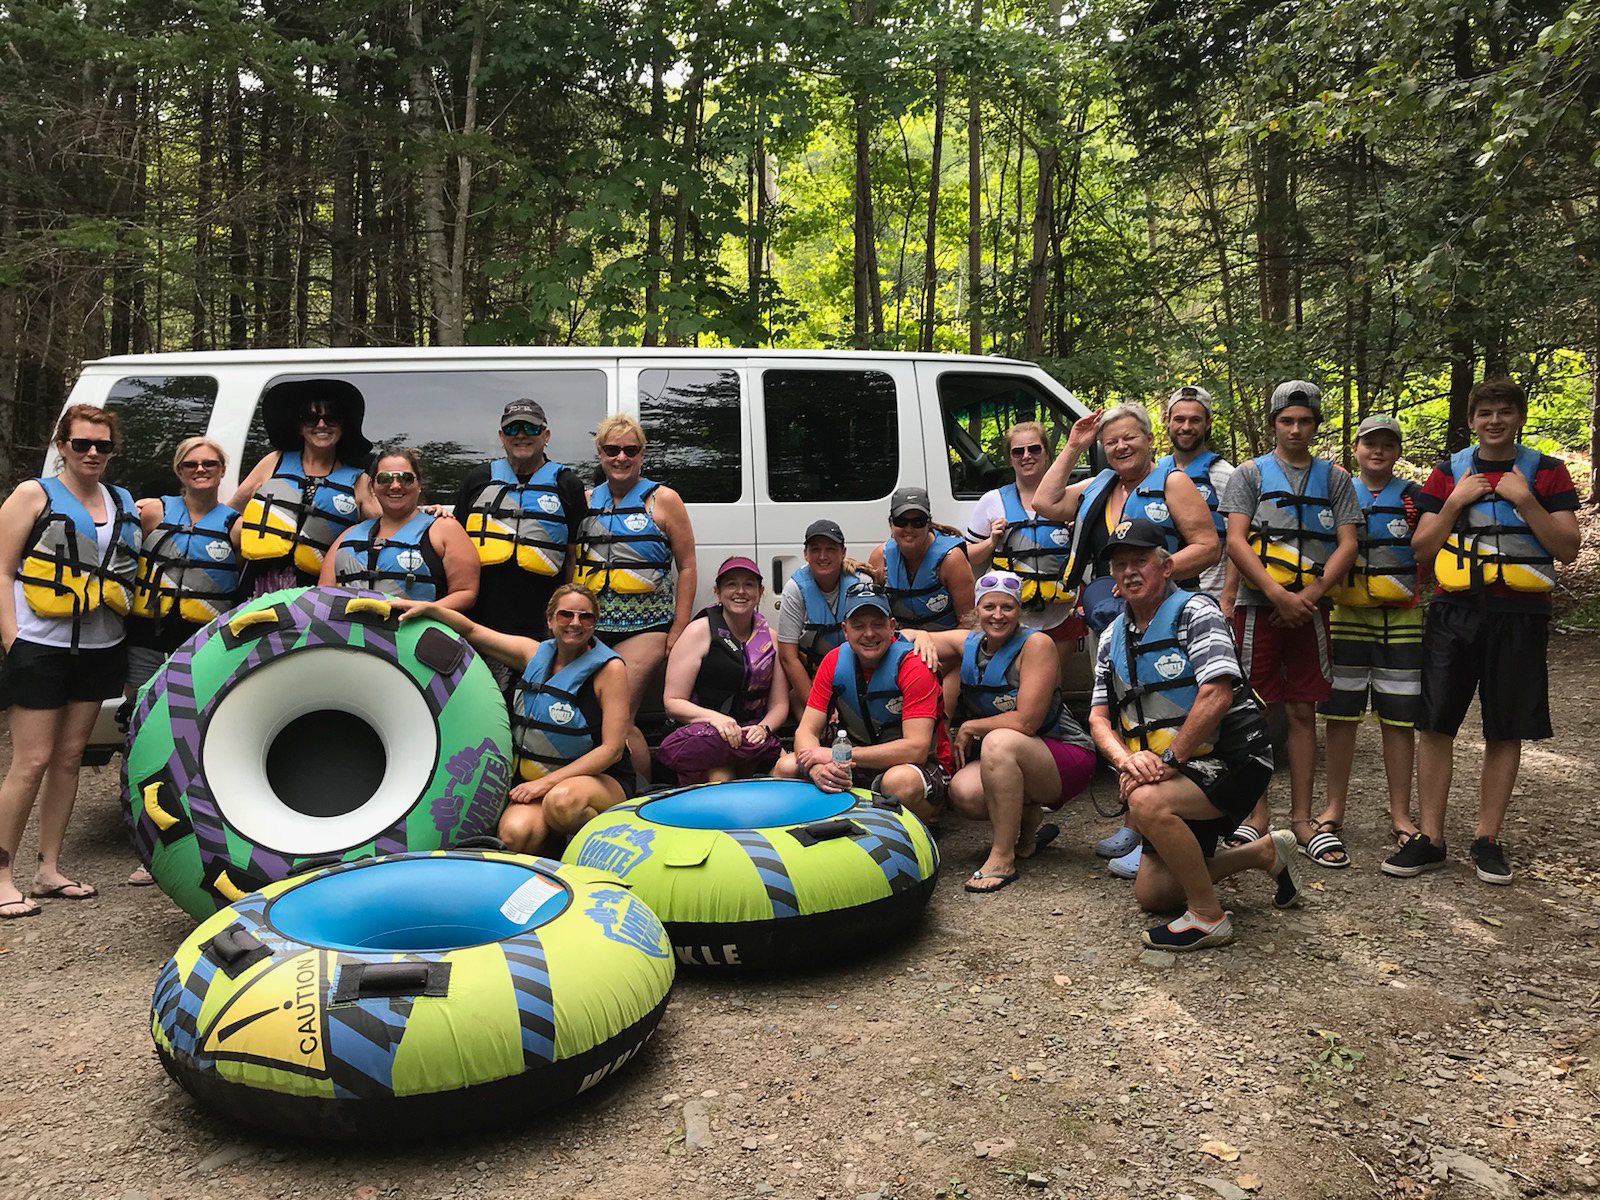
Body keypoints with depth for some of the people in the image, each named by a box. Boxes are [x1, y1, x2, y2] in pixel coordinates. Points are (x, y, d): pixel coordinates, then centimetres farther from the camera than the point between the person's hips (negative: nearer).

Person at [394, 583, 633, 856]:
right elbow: (472, 631, 18)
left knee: (561, 800, -38)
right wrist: (427, 607, 2)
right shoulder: (534, 654, 7)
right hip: (534, 779, 4)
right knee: (515, 834, -28)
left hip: (600, 778, -4)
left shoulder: (609, 668, -8)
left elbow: (612, 749, -13)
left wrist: (546, 782, -18)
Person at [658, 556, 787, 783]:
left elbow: (779, 704, 14)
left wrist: (763, 728, -9)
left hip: (752, 733, 4)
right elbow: (673, 703, -3)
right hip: (702, 731, -4)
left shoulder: (770, 637, 14)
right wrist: (715, 718, -21)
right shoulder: (700, 631, 2)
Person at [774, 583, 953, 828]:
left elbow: (916, 748, -26)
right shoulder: (835, 661, -2)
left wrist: (839, 756, -26)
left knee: (900, 781, -39)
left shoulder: (913, 665, -18)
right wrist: (817, 768, -30)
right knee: (785, 767, -12)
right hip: (863, 762, 5)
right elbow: (807, 730, -5)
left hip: (922, 766, -5)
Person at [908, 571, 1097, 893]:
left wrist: (970, 728, -11)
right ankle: (1029, 820, 9)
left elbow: (1026, 721, -22)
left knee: (999, 741, -34)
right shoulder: (967, 644, 2)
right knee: (963, 791, -24)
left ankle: (1003, 858, -25)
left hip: (1067, 757, -6)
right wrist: (922, 636, -12)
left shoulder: (1036, 643, -16)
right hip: (1014, 760, 6)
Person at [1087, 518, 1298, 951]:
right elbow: (1099, 716, 4)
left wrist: (1168, 760, -23)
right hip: (1181, 777, 8)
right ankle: (1266, 854, 28)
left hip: (1231, 759, -8)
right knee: (1151, 893, 10)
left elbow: (1216, 696, -24)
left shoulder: (1194, 611, -12)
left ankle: (1208, 916, -16)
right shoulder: (1113, 638, 9)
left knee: (1147, 802, -35)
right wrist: (1127, 758, -17)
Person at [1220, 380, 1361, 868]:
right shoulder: (1250, 473, 7)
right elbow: (1235, 541, -4)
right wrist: (1277, 594, -13)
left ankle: (1302, 818, 11)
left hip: (1308, 609, 2)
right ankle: (1257, 815, 8)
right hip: (1257, 607, -2)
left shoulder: (1334, 477, 12)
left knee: (1302, 713, 5)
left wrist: (1309, 595, -10)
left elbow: (1348, 544, 4)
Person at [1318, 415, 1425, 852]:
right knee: (1341, 714, 4)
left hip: (1401, 620, 0)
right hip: (1346, 617, 1)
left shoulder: (1414, 497, 6)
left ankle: (1400, 815, 13)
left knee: (1399, 718, 3)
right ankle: (1335, 807, 15)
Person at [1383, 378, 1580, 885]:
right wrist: (1455, 502, -8)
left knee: (1506, 732, 4)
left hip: (1519, 615, -1)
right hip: (1455, 611, 1)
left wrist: (1525, 500, -12)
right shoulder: (1448, 473, 8)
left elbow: (1567, 548, -2)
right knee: (1435, 725, -2)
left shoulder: (1547, 472, 5)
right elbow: (1421, 549, 4)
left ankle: (1487, 839, 15)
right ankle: (1430, 838, 6)